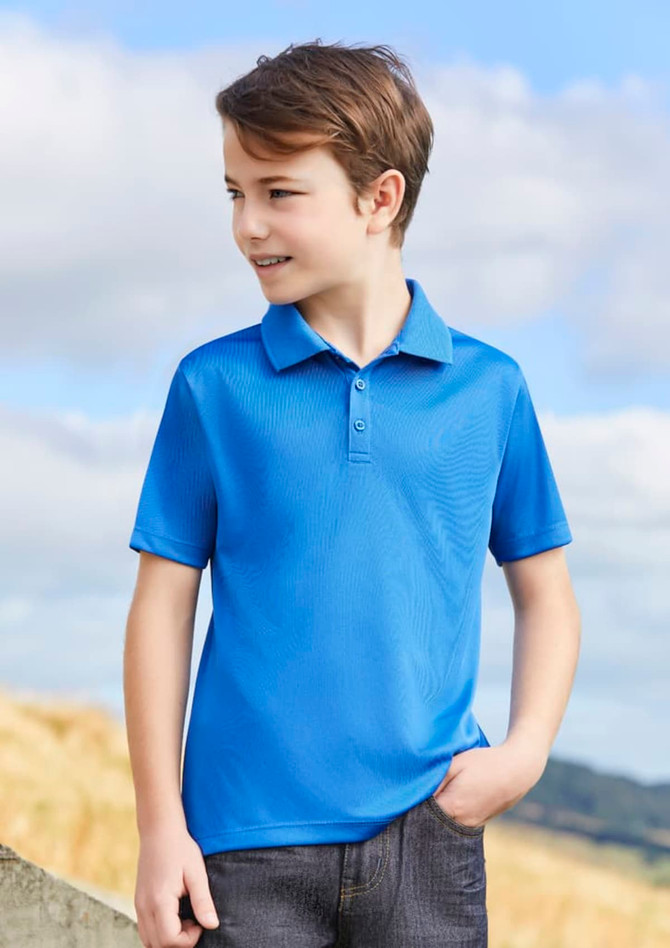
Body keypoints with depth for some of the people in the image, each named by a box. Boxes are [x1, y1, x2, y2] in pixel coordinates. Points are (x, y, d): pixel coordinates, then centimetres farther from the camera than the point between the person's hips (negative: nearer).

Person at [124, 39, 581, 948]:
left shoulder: (488, 387, 4)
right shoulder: (214, 386, 1)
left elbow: (544, 594, 12)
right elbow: (164, 605, 2)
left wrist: (526, 749, -4)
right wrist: (160, 824, -2)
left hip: (426, 833, 1)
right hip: (249, 839, -1)